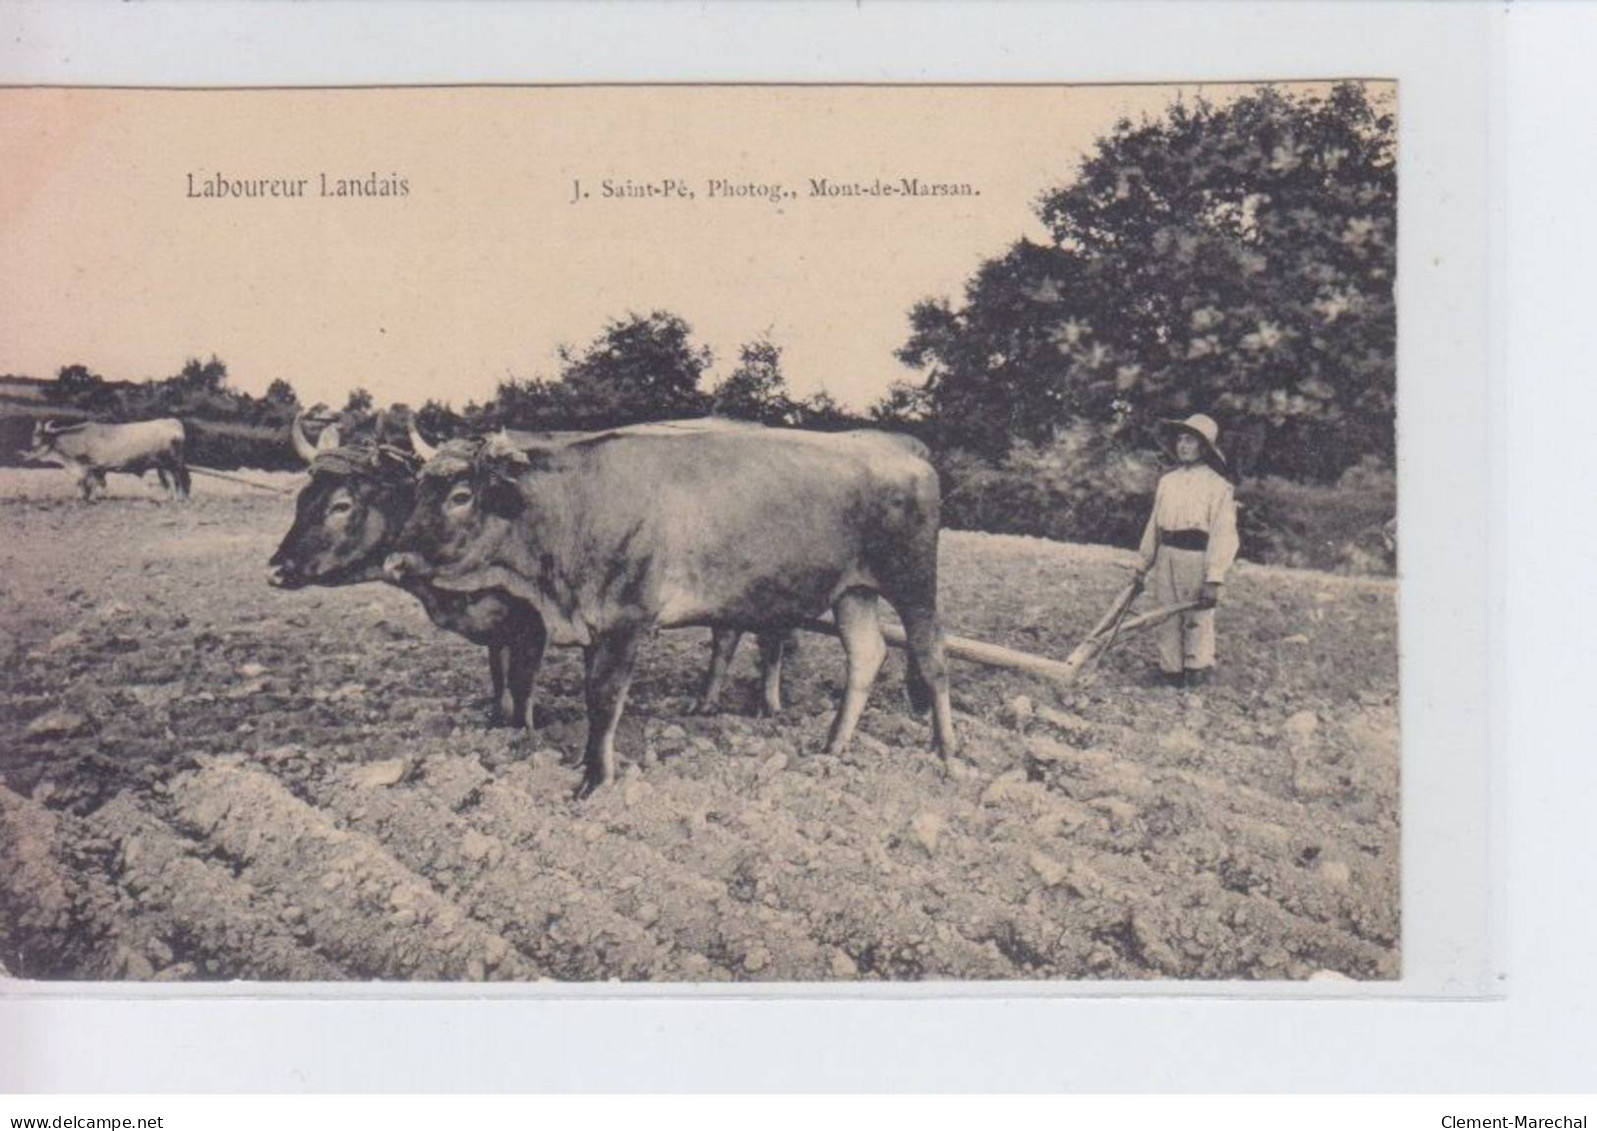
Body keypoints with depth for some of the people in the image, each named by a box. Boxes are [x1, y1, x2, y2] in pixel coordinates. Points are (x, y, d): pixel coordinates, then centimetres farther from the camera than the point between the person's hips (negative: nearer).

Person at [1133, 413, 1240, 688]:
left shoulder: (1218, 485, -6)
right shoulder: (1167, 482, 12)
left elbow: (1222, 533, -10)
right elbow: (1154, 524, 18)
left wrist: (1214, 580, -16)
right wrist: (1144, 565, 17)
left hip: (1197, 557, -5)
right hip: (1166, 556, 6)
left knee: (1197, 620, 1)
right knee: (1167, 620, 8)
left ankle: (1197, 671, 13)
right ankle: (1171, 673, 18)